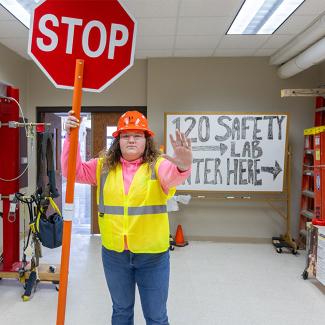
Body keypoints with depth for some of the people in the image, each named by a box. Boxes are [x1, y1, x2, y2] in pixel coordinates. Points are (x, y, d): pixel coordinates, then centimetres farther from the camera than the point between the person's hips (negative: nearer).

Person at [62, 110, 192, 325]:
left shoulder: (157, 165, -10)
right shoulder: (103, 166, 2)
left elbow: (173, 176, -30)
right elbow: (73, 171, -3)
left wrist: (183, 166, -54)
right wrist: (71, 137, -15)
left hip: (153, 254, -2)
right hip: (114, 253, 3)